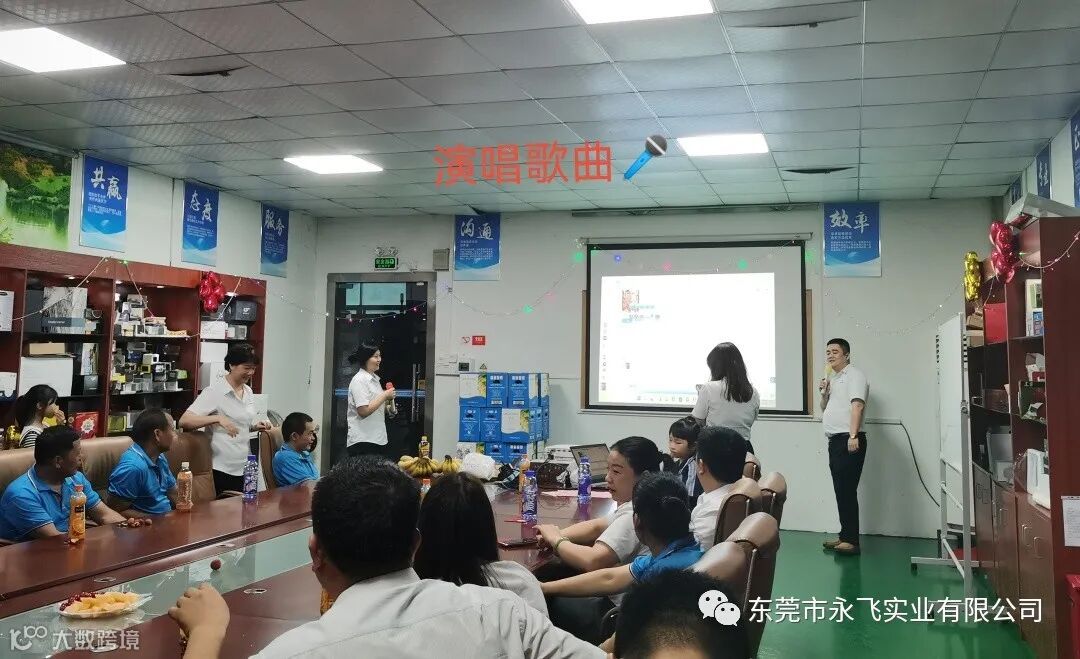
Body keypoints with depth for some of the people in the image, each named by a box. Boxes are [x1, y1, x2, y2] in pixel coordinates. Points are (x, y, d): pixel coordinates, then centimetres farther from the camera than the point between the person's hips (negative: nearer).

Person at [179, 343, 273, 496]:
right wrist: (218, 418, -31)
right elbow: (184, 421, -20)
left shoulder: (248, 392, 11)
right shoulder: (214, 391, -11)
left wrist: (255, 426, 5)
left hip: (245, 467, 7)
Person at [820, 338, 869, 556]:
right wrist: (824, 393, 9)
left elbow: (857, 405, -17)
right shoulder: (833, 379, 22)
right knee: (841, 491, 10)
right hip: (835, 440, 9)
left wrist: (853, 436, -27)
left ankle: (851, 541, -10)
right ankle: (845, 536, 16)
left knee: (847, 491, -11)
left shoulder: (854, 375, -4)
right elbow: (825, 410, 29)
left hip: (849, 441, -9)